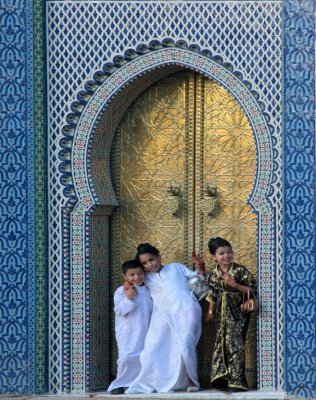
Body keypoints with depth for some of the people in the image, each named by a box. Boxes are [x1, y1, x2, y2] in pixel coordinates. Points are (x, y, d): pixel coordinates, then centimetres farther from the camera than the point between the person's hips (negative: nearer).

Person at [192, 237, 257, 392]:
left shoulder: (240, 270, -13)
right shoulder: (213, 274, 2)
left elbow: (252, 289, -12)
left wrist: (235, 285, -23)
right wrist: (210, 311, 11)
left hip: (237, 313, -5)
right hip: (221, 314, 5)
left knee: (235, 345, -8)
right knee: (221, 345, 7)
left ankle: (236, 381, -4)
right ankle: (222, 379, 15)